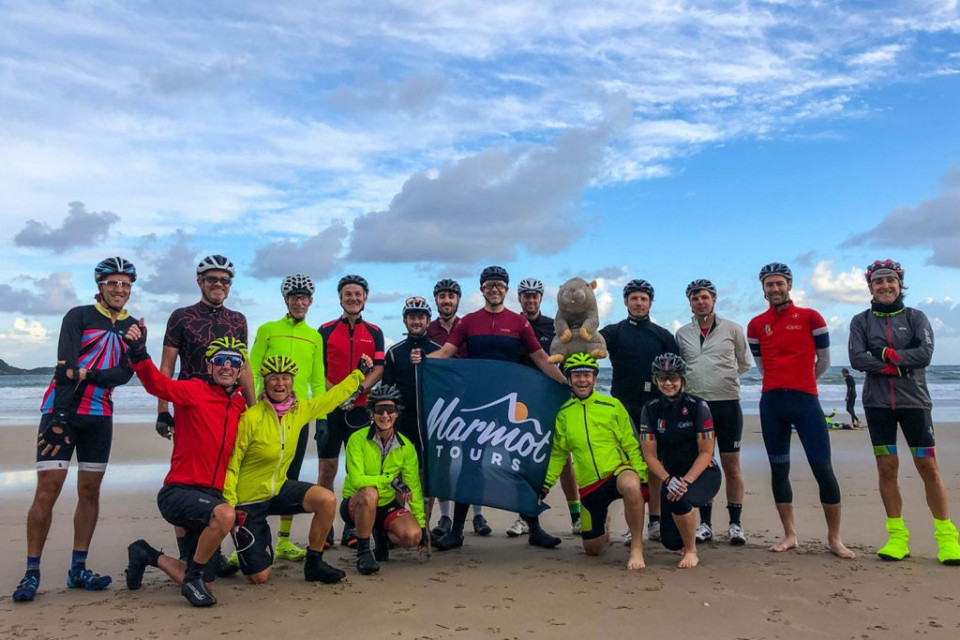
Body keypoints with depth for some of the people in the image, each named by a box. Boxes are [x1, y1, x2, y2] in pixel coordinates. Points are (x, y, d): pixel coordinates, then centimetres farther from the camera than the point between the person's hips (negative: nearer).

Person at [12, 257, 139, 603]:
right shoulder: (79, 316, 0)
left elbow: (126, 372, -4)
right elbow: (64, 366, -12)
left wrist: (89, 374, -22)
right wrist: (60, 417, -21)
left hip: (98, 416, 4)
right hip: (60, 410, -3)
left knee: (90, 490, 5)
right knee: (47, 490, -7)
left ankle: (78, 569, 14)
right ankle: (31, 572, 2)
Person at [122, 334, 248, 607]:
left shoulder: (240, 405, 8)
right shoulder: (194, 390, -8)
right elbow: (157, 383, -29)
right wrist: (138, 351, -43)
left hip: (211, 496, 7)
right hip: (178, 492, -6)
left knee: (202, 585, 11)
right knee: (225, 514, -39)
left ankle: (148, 555, 37)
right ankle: (193, 576, -11)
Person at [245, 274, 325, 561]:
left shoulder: (315, 337, 12)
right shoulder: (267, 330, 4)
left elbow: (318, 380, 14)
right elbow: (252, 371, 1)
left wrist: (322, 416, 5)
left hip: (299, 413, 3)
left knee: (291, 477, 9)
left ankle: (284, 541, 17)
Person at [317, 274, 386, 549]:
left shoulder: (375, 332, 9)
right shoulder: (326, 330, 6)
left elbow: (378, 369, 2)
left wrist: (357, 390, -14)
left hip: (361, 408, 1)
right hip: (330, 408, -1)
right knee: (328, 469, 1)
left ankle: (353, 528, 12)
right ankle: (324, 529, 9)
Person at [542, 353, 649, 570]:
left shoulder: (612, 406, -3)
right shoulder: (563, 413, 3)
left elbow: (631, 445, 0)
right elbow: (558, 453, 13)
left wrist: (643, 477, -9)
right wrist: (546, 483, 6)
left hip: (617, 471, -3)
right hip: (588, 485, 3)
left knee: (630, 485, -40)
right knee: (592, 549, 10)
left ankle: (637, 546, -19)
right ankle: (603, 533, 48)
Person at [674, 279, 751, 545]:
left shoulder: (732, 329, 2)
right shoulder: (682, 333, 7)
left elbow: (744, 363, 11)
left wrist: (723, 375, 7)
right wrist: (694, 379, 5)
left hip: (728, 405, -1)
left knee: (731, 466, 3)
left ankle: (735, 523, 13)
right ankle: (705, 523, 16)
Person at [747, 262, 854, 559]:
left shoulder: (810, 317, 1)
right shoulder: (756, 325, 7)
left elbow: (824, 360, 9)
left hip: (806, 400, -2)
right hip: (771, 402, 3)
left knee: (823, 469, -4)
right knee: (779, 470, 8)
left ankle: (834, 538, 10)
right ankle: (789, 535, 19)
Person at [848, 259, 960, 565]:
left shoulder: (915, 317, 5)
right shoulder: (861, 321, 6)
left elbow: (925, 353, -11)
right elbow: (856, 359, -8)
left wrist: (886, 353, -13)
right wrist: (900, 366, -13)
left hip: (914, 401, -1)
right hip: (877, 403, 1)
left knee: (928, 468, -2)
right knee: (887, 469, 2)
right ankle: (897, 537, 11)